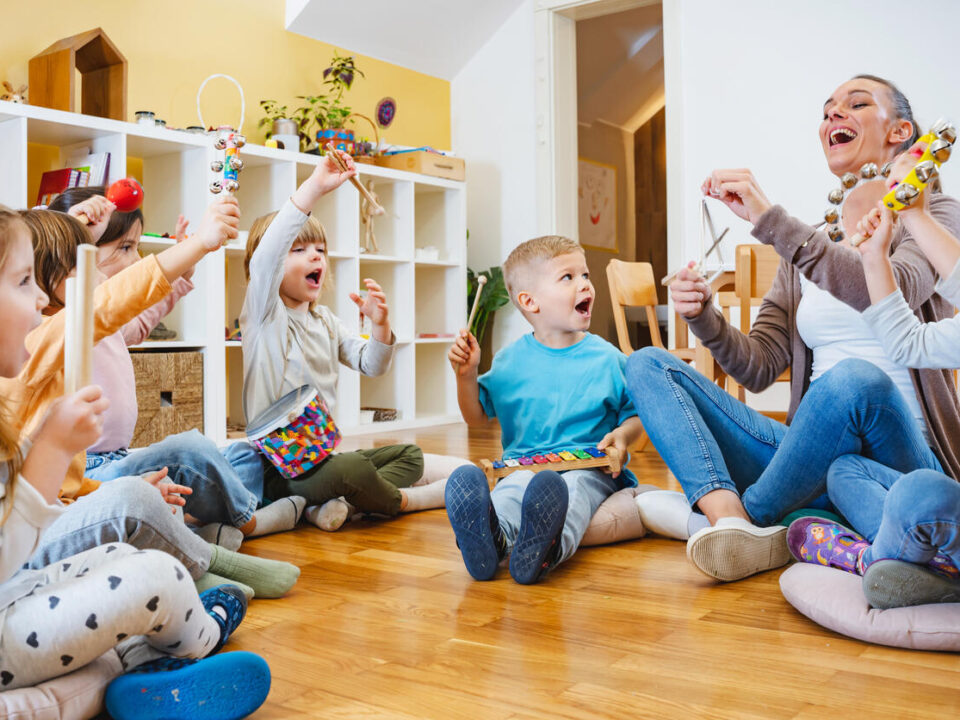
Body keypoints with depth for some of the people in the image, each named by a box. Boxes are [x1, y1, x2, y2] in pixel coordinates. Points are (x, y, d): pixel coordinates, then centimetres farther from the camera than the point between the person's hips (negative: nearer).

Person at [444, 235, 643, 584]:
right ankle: (492, 535, -67)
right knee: (514, 486, -34)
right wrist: (466, 374, -1)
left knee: (575, 488, -36)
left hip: (590, 466, -1)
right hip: (524, 464, 1)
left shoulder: (607, 358, 7)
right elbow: (477, 416, 17)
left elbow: (635, 415, 13)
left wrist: (622, 435, -11)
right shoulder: (510, 360, 10)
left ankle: (550, 545, -68)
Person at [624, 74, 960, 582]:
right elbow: (759, 367, 9)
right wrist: (704, 319, -10)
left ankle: (717, 515, -16)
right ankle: (732, 522, -31)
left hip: (899, 456, -4)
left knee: (856, 380, -38)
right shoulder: (805, 246, 17)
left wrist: (770, 220, -26)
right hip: (815, 461, 5)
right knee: (646, 365, -6)